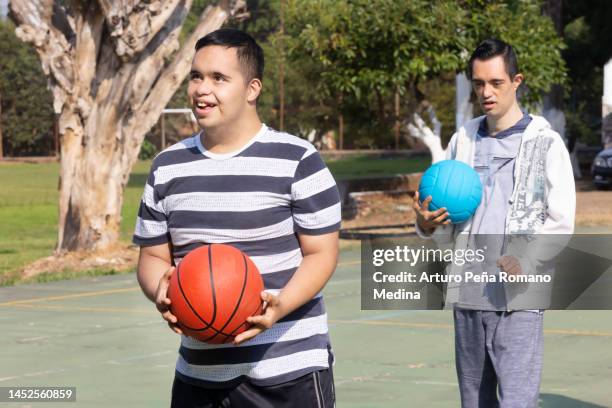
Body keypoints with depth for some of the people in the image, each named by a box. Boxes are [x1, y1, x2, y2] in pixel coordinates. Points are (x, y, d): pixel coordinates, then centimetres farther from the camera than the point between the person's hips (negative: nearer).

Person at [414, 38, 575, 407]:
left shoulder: (545, 142, 0)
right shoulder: (463, 140, 14)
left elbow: (561, 223, -4)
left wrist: (525, 257, -21)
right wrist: (427, 223, -5)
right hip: (467, 294, 5)